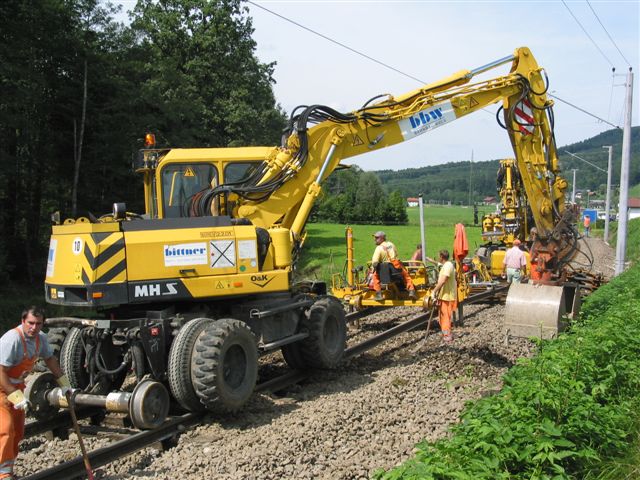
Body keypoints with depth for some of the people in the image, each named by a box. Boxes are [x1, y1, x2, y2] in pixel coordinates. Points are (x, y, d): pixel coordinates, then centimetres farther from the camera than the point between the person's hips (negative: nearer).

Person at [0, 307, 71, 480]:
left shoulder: (41, 338, -6)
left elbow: (50, 358, 12)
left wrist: (64, 383, 14)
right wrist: (16, 396, -29)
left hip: (16, 385, 8)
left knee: (17, 432, 12)